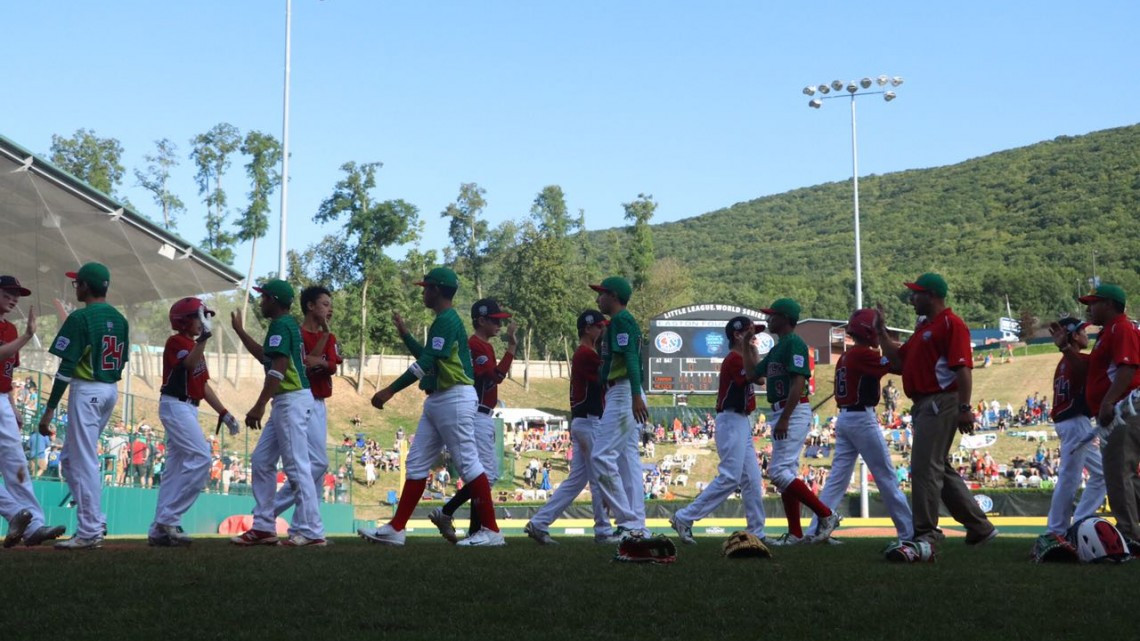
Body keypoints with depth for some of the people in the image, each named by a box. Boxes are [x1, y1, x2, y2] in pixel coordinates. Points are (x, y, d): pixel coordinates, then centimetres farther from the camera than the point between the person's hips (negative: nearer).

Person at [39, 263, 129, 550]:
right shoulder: (119, 319, 9)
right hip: (111, 391, 8)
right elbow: (122, 362, 13)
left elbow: (66, 368, -15)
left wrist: (49, 410, -13)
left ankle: (90, 532, -2)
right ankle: (95, 520, 16)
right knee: (70, 458, 19)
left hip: (86, 391, -8)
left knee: (84, 462, -3)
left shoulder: (80, 318, -13)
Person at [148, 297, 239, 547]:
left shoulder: (195, 346, 19)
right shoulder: (176, 342, -8)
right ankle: (168, 520, -14)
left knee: (176, 467, 8)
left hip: (188, 409, 10)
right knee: (201, 457, -17)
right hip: (175, 406, -10)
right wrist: (204, 337, -38)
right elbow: (189, 364, -29)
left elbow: (203, 384, 22)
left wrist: (223, 413, 18)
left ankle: (159, 530, 10)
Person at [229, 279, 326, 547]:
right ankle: (264, 528, 15)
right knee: (261, 461, 13)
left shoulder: (280, 325, -11)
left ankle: (311, 532, -9)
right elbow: (266, 357, 32)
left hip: (292, 401, -11)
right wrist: (239, 331, 33)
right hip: (286, 402, 11)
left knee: (297, 465, -10)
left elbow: (278, 368, -21)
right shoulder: (288, 324, 18)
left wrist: (259, 406, -23)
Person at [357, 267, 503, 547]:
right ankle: (396, 529, 11)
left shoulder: (447, 320, -13)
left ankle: (491, 531, -4)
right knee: (416, 463, 9)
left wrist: (390, 390, -24)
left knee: (467, 462, -8)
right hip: (436, 399, 11)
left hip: (455, 398, -11)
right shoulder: (443, 321, 18)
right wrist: (404, 334, 27)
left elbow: (425, 363, -22)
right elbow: (427, 358, 29)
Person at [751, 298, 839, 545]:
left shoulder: (794, 343, -11)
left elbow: (799, 382, -21)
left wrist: (784, 419, -27)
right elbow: (753, 375, 24)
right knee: (784, 473, 9)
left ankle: (826, 515, -10)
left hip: (794, 412, -10)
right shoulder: (777, 348, 20)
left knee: (778, 471, -16)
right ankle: (795, 534, 12)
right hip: (781, 414, 10)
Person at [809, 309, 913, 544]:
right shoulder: (864, 355, -11)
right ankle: (908, 531, 4)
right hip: (862, 418, -8)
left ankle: (816, 530, -1)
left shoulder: (845, 357, 15)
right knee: (887, 477, -1)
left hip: (843, 418, 8)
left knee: (838, 477, 6)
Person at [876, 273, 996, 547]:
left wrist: (965, 408, -23)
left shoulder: (951, 324, -9)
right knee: (940, 470, 13)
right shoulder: (923, 328, 21)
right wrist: (881, 332, 17)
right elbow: (899, 362, 23)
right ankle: (979, 527, 20)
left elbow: (963, 368, -17)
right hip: (924, 406, 10)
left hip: (941, 403, -10)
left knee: (925, 467, -11)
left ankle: (925, 533, -6)